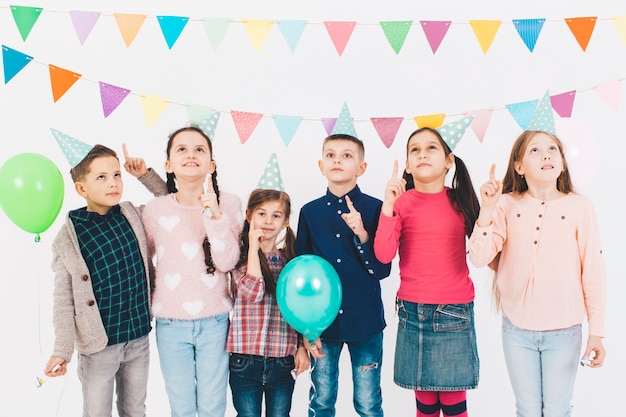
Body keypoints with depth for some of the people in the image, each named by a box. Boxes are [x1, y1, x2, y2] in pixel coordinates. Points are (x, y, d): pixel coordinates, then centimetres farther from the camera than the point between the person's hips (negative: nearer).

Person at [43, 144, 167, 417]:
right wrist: (62, 351, -12)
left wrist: (145, 174, -1)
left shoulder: (133, 216, -2)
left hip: (139, 338, 4)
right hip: (99, 345, -3)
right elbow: (64, 300, -9)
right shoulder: (68, 238, -12)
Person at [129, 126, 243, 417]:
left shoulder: (228, 204, -8)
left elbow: (227, 263, -15)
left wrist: (214, 215, -23)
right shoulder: (155, 210, -5)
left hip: (215, 321, 0)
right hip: (170, 324, 1)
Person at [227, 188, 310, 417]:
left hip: (284, 361, 3)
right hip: (245, 362, -2)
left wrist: (302, 347, 6)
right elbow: (253, 292, -20)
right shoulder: (240, 255, -3)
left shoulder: (291, 261, 6)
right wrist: (254, 247, -14)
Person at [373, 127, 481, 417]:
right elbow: (383, 254, -13)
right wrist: (388, 205, -19)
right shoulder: (401, 201, -1)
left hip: (455, 313, 0)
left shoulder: (461, 200, 2)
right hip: (413, 313, 0)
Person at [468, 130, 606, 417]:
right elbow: (479, 258, -11)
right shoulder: (507, 205, -3)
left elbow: (593, 271, -4)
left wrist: (596, 331, -4)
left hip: (564, 331, -1)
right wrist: (487, 210, -22)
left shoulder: (579, 207, -6)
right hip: (517, 329, 1)